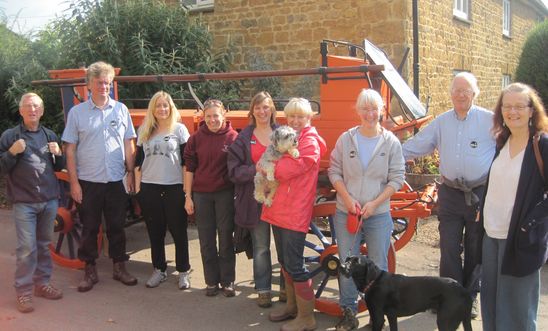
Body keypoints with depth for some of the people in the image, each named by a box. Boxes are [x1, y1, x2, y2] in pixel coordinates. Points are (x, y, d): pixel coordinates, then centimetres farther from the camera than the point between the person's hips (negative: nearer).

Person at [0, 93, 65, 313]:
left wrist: (58, 154, -3)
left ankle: (42, 283, 25)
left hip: (50, 200, 4)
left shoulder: (50, 135, 11)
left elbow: (59, 168, 18)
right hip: (24, 202, -4)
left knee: (44, 245, 14)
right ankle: (23, 292, 4)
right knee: (27, 249, -5)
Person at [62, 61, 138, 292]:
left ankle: (119, 267, 24)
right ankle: (90, 271, 21)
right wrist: (73, 182, -6)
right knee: (89, 229, 8)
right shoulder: (76, 112, -1)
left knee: (117, 227, 11)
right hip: (87, 182, -1)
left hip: (116, 181, 1)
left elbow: (129, 144, 7)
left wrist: (131, 173, 1)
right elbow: (70, 149, -1)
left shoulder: (121, 109, 4)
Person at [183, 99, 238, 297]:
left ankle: (228, 282, 18)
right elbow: (189, 168, 4)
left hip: (225, 193, -2)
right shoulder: (196, 138, 1)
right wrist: (188, 197, 1)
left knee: (226, 239, 7)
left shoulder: (233, 137, -4)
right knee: (206, 241, 9)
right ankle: (212, 281, 21)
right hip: (201, 195, 2)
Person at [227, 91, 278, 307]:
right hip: (256, 198, 0)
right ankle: (263, 290, 22)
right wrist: (255, 170, -16)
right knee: (260, 247, 8)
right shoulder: (244, 138, 4)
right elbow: (234, 170, -1)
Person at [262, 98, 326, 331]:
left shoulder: (310, 143, -11)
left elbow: (286, 169, -20)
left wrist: (265, 168, -3)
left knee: (294, 265, -5)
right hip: (278, 209, 9)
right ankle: (292, 305, 32)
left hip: (295, 213, -8)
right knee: (284, 261, 17)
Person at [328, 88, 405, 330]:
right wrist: (348, 199, -11)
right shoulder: (346, 139, 1)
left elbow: (397, 179, -2)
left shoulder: (391, 142, -2)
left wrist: (374, 203, -12)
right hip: (346, 213, 1)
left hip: (378, 214, -1)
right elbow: (334, 172, 3)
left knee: (378, 266, 7)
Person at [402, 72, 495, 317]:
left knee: (475, 249, 11)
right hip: (450, 194, 3)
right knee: (449, 249, 6)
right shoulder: (441, 122, 7)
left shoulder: (490, 120, -5)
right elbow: (414, 146, 9)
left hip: (480, 194, -2)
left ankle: (470, 297, 26)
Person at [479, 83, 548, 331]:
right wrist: (484, 210, 10)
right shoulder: (501, 142, 7)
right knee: (490, 300, 18)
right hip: (492, 234, 6)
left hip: (520, 238, -6)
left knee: (517, 308, 6)